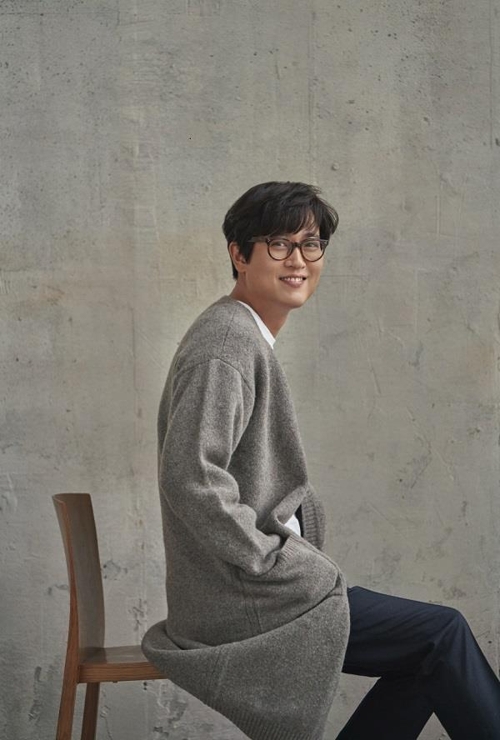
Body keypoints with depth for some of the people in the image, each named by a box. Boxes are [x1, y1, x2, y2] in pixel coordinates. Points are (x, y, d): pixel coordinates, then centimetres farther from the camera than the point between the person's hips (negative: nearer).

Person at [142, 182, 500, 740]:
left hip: (258, 584, 10)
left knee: (425, 662, 8)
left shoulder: (249, 339, 17)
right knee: (443, 634, -7)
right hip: (237, 599, -10)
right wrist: (277, 562, -19)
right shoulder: (225, 343, -15)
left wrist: (297, 559, 12)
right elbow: (191, 479, -26)